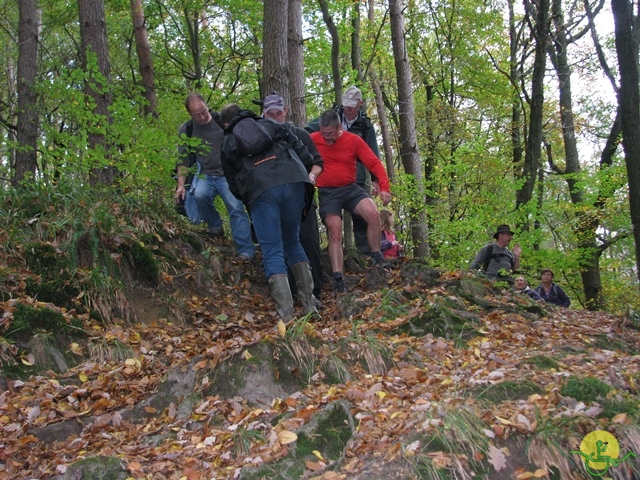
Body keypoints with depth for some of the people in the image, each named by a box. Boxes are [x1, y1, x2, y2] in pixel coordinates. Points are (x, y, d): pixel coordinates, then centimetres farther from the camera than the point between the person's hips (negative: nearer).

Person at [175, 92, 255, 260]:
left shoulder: (223, 121, -4)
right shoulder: (185, 130, 3)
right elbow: (183, 160, 7)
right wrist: (181, 185, -3)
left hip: (228, 175, -2)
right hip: (206, 176, 2)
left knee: (236, 207, -20)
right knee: (200, 196, -28)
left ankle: (246, 250, -17)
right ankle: (215, 226, -2)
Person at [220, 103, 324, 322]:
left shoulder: (227, 144, 24)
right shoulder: (271, 124, 28)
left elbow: (234, 185, 24)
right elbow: (300, 149, 18)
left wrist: (247, 198, 40)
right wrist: (311, 174, 28)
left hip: (260, 191, -2)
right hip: (293, 181, 2)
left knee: (273, 253, -1)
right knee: (293, 243, 18)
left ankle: (287, 315, -13)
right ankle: (310, 303, 11)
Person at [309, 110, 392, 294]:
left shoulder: (354, 140, -3)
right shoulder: (313, 139, -4)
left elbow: (374, 163, -6)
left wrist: (384, 187, -18)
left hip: (350, 188, 1)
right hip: (327, 193, -1)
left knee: (373, 214, -22)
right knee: (334, 232, -14)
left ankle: (377, 258, -4)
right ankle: (338, 280, -15)